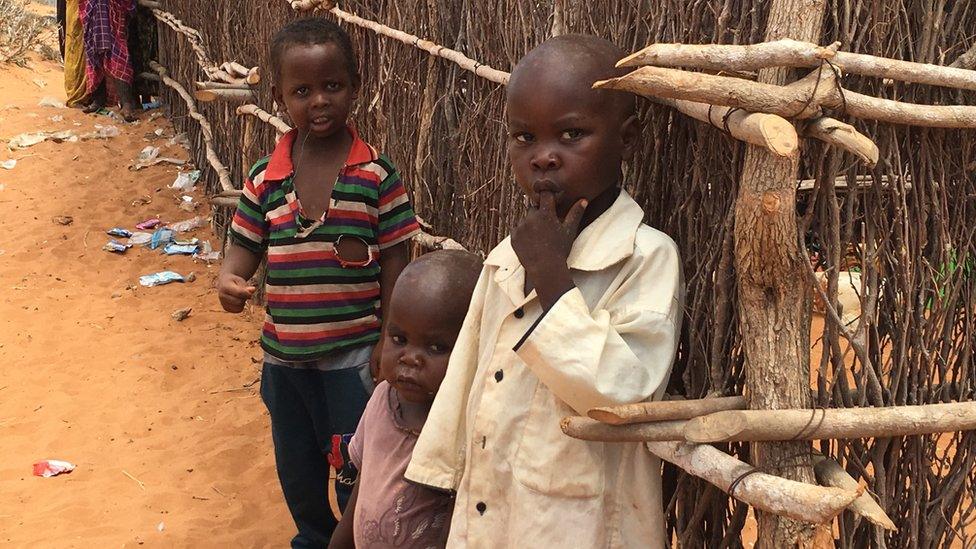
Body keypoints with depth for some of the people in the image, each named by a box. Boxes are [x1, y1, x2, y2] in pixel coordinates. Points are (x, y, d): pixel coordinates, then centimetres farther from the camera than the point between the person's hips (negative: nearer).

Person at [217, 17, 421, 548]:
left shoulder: (377, 175, -11)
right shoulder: (265, 177, -3)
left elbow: (395, 264, -7)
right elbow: (245, 244, 5)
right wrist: (228, 279, -18)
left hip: (352, 356, -4)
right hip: (283, 357, 4)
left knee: (352, 473, 7)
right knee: (296, 471, 22)